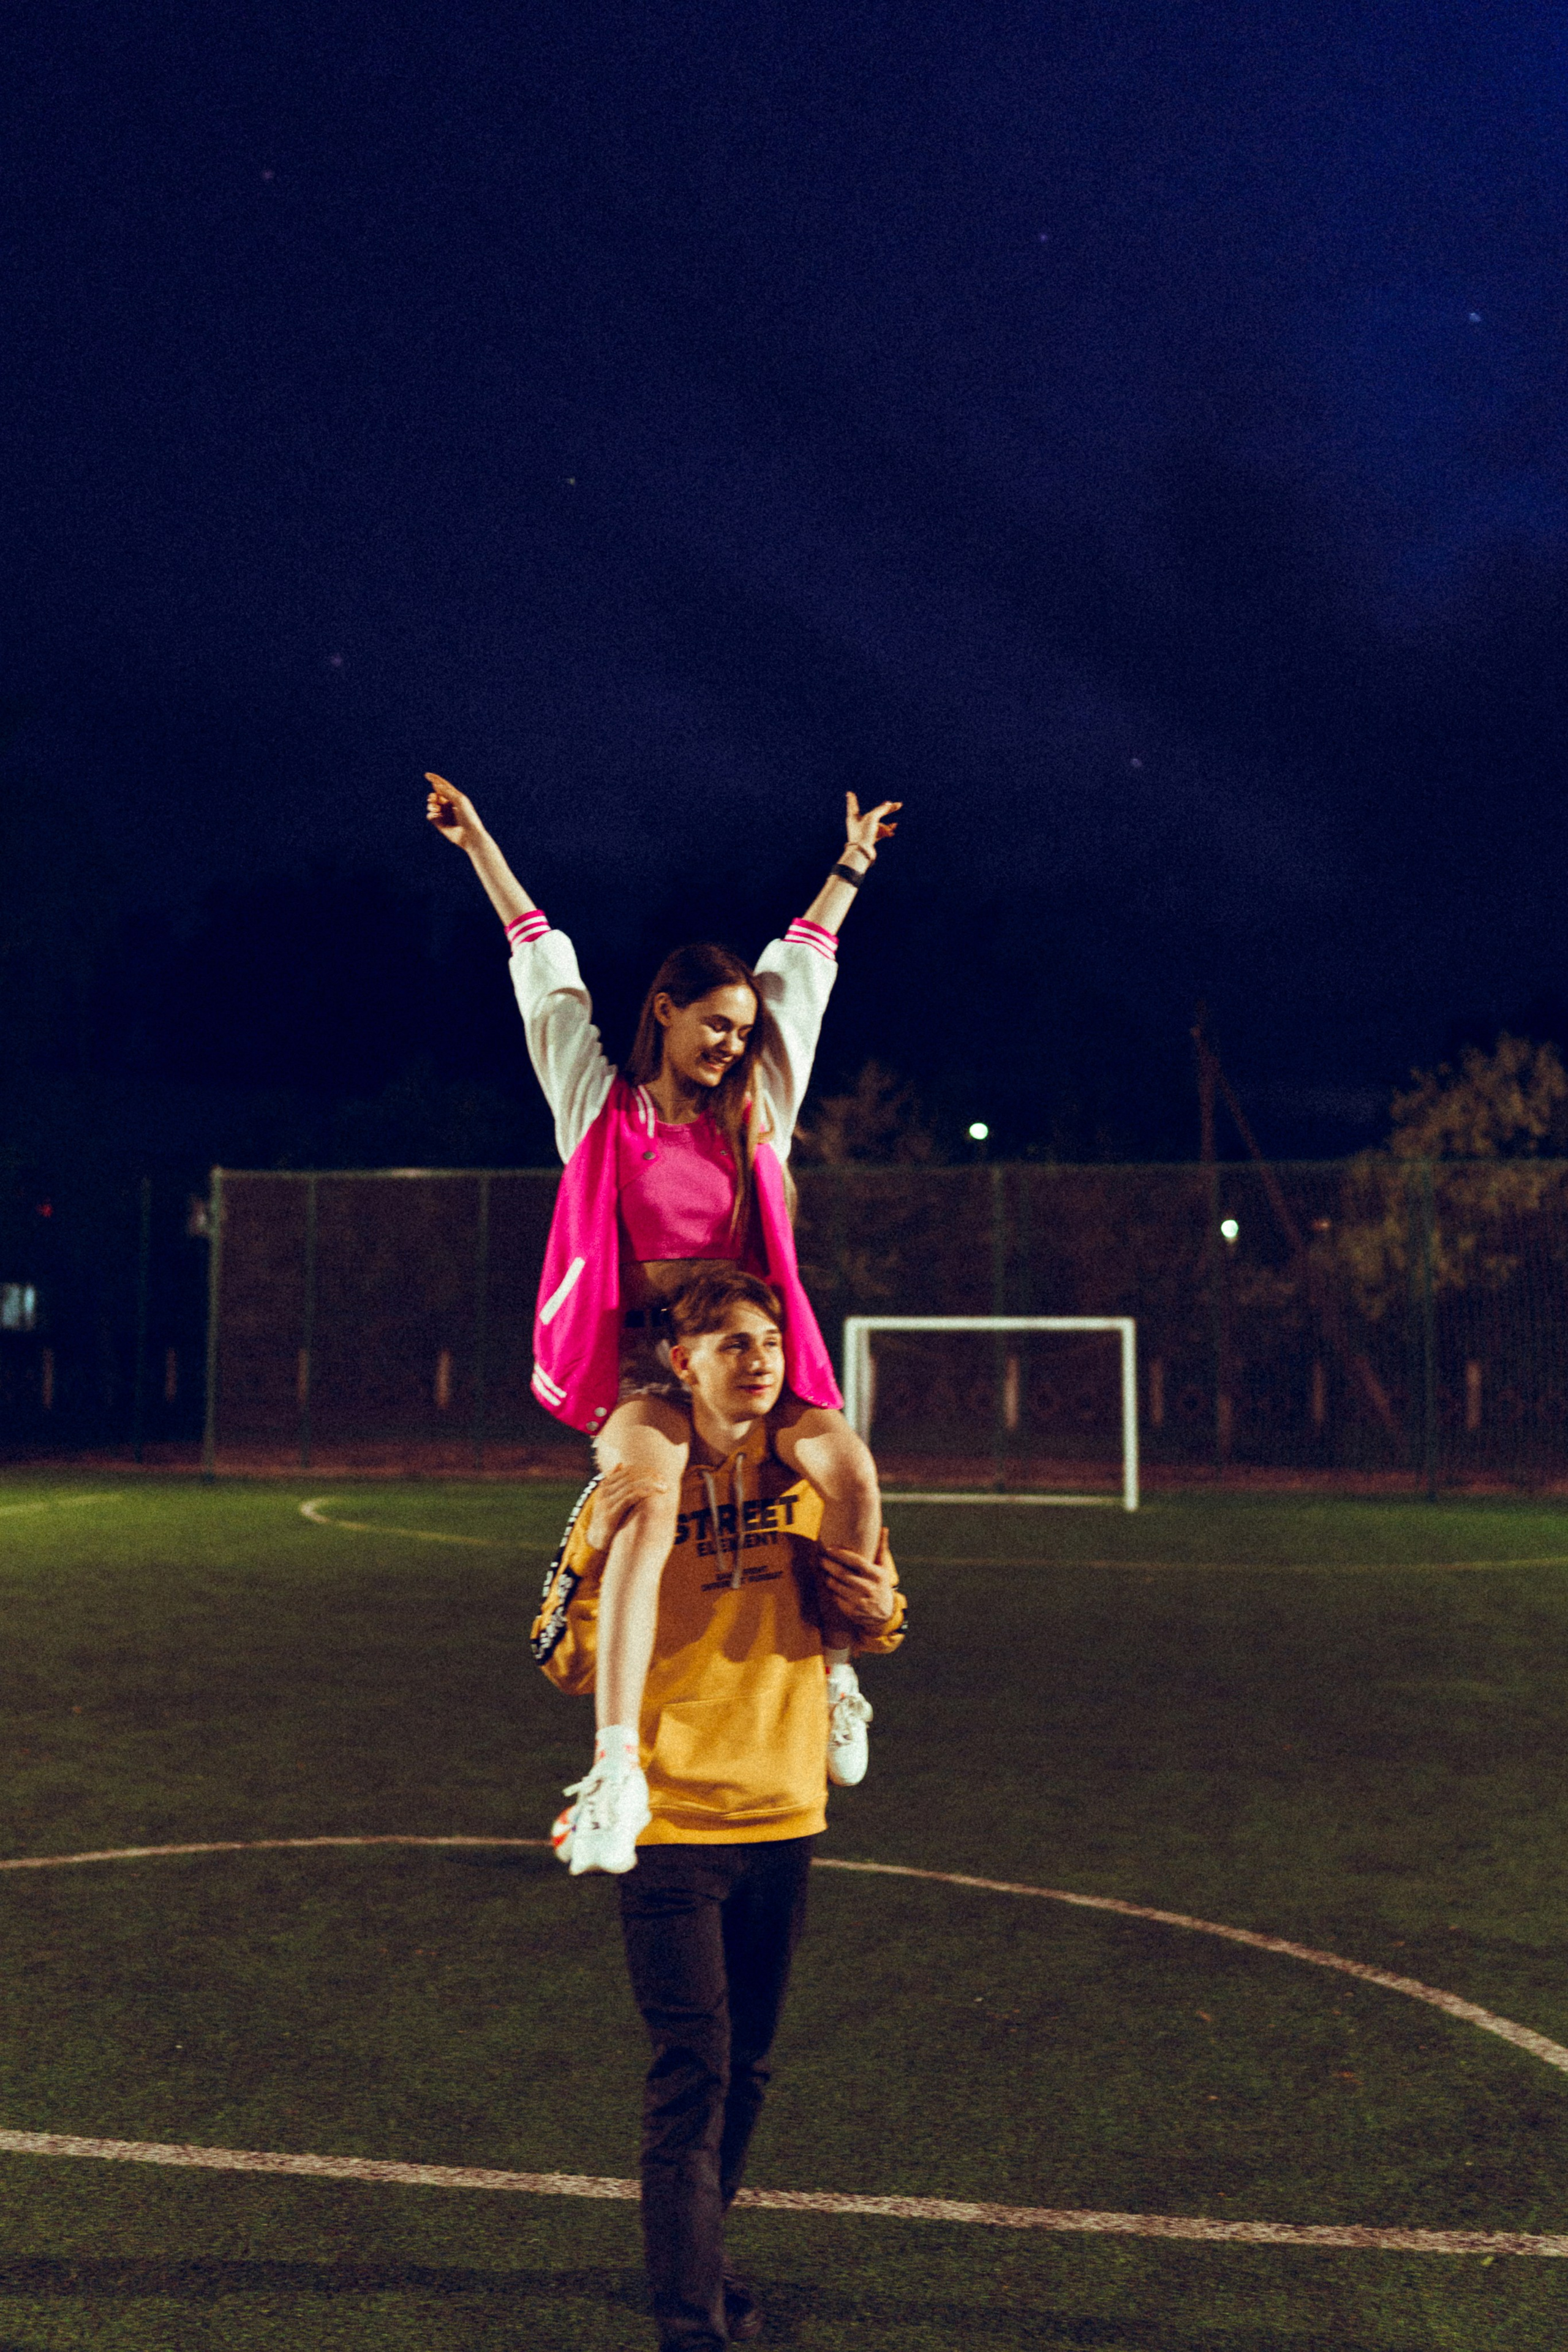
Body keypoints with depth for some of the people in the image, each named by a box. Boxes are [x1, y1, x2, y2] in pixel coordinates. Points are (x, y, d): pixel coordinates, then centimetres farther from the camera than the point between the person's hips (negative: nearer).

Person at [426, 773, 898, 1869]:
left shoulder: (752, 1111, 15)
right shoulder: (603, 1102, 7)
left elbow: (803, 966, 24)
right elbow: (543, 965, 11)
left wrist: (851, 865, 34)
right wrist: (479, 845, 15)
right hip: (640, 1358, -4)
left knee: (847, 1464, -22)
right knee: (653, 1499, -32)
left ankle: (837, 1665, 4)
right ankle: (617, 1766, -40)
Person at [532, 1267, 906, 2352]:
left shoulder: (817, 1480, -1)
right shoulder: (630, 1494, -10)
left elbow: (872, 1622, 12)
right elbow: (568, 1667, -7)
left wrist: (880, 1610, -12)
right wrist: (595, 1551, -24)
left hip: (784, 1817, 4)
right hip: (671, 1824, -4)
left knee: (746, 2069, 18)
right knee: (691, 2078, -5)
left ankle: (700, 2256, 39)